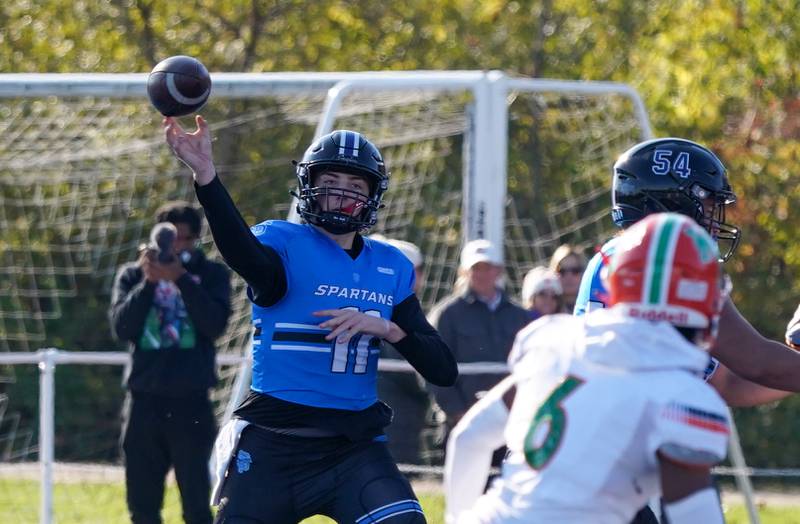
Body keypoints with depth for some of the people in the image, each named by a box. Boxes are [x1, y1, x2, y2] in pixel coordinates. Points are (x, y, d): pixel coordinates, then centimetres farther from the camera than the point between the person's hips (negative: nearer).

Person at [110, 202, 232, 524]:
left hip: (191, 402, -2)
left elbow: (215, 324, -10)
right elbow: (122, 328, -3)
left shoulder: (211, 274, 6)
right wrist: (148, 282, -13)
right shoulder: (132, 275, 10)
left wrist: (181, 279, -18)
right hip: (145, 400, 2)